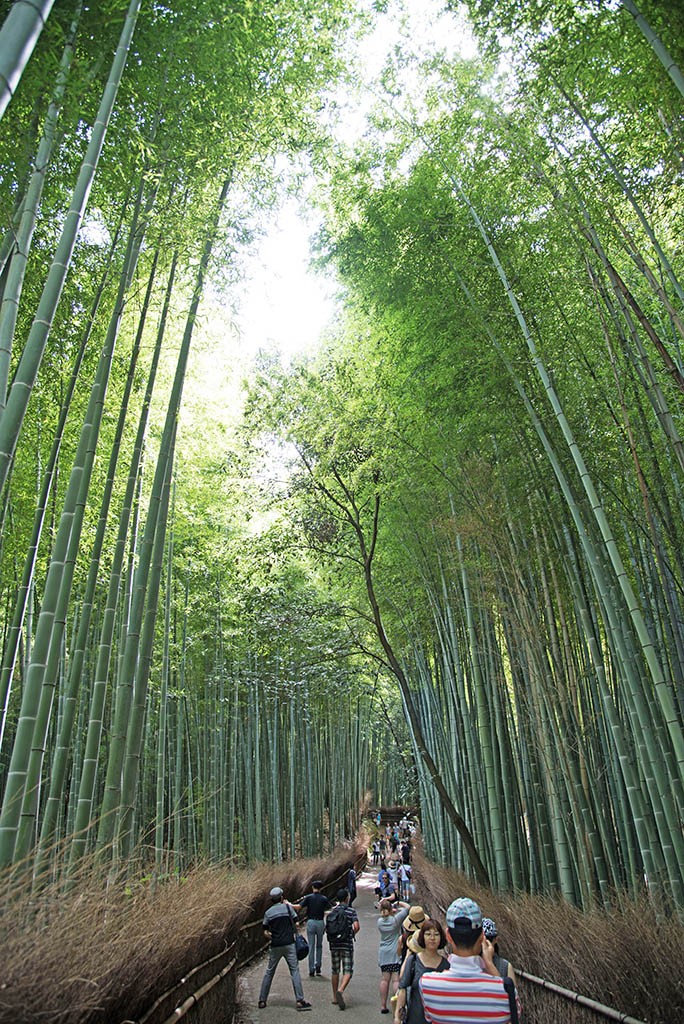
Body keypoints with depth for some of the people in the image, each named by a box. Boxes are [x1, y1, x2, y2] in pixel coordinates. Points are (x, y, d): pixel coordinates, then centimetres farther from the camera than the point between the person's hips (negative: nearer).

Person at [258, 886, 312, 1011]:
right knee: (295, 971, 0)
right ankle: (300, 1000, -5)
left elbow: (266, 931, 5)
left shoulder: (268, 912, 3)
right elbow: (295, 923, 4)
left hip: (275, 946, 2)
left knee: (269, 972, 15)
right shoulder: (288, 907, -3)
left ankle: (262, 1000, 17)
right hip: (289, 944, -2)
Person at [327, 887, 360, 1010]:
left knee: (335, 971, 16)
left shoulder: (332, 911, 4)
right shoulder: (351, 911, -6)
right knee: (348, 971, 1)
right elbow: (356, 926, -16)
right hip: (347, 944, -4)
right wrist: (352, 934, 4)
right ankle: (340, 990, -23)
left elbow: (326, 928, 4)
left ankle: (335, 997, 24)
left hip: (334, 944, 4)